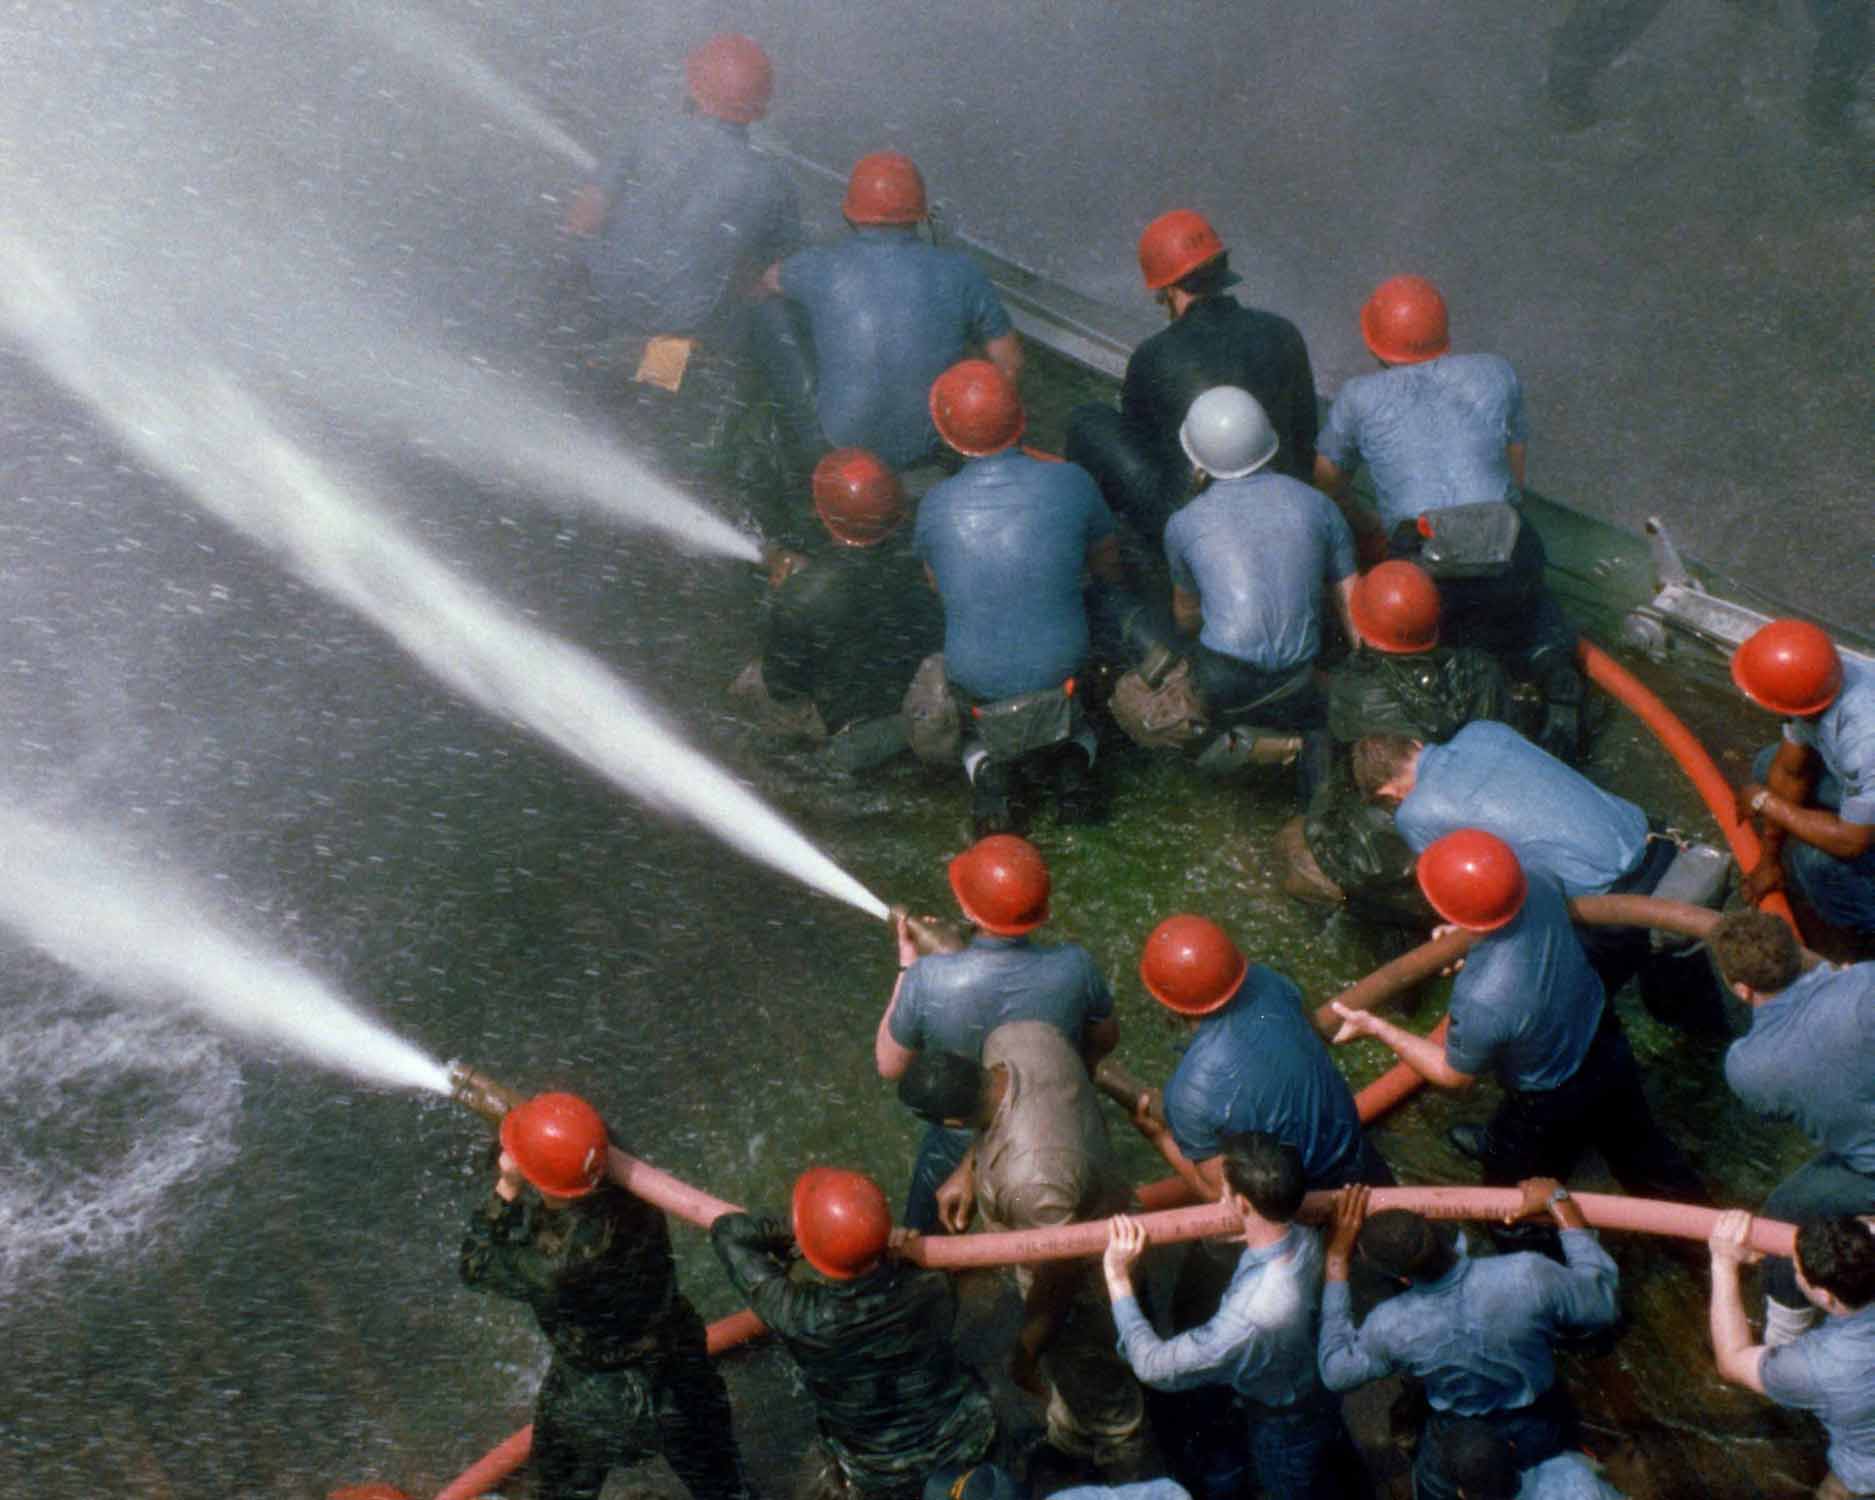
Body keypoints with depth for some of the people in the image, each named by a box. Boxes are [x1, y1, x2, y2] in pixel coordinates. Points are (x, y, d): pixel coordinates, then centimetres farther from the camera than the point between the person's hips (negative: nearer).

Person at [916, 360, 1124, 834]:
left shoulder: (936, 506, -11)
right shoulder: (1070, 484, -12)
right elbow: (1109, 568, 6)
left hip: (976, 681, 0)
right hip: (1059, 667, 0)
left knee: (975, 737, 33)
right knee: (1079, 725, 34)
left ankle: (989, 769, 0)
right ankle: (1070, 760, 2)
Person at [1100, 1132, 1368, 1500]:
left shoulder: (1250, 1320, -47)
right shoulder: (1305, 1241, -25)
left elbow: (1154, 1367, -33)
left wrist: (1118, 1277, -27)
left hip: (1285, 1433, -6)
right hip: (1321, 1397, 6)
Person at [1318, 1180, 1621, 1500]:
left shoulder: (1392, 1328, -34)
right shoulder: (1529, 1276, -37)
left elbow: (1336, 1371, -12)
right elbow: (1605, 1303, -17)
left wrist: (1336, 1258, -15)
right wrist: (1560, 1203, -14)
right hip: (1545, 1438, 1)